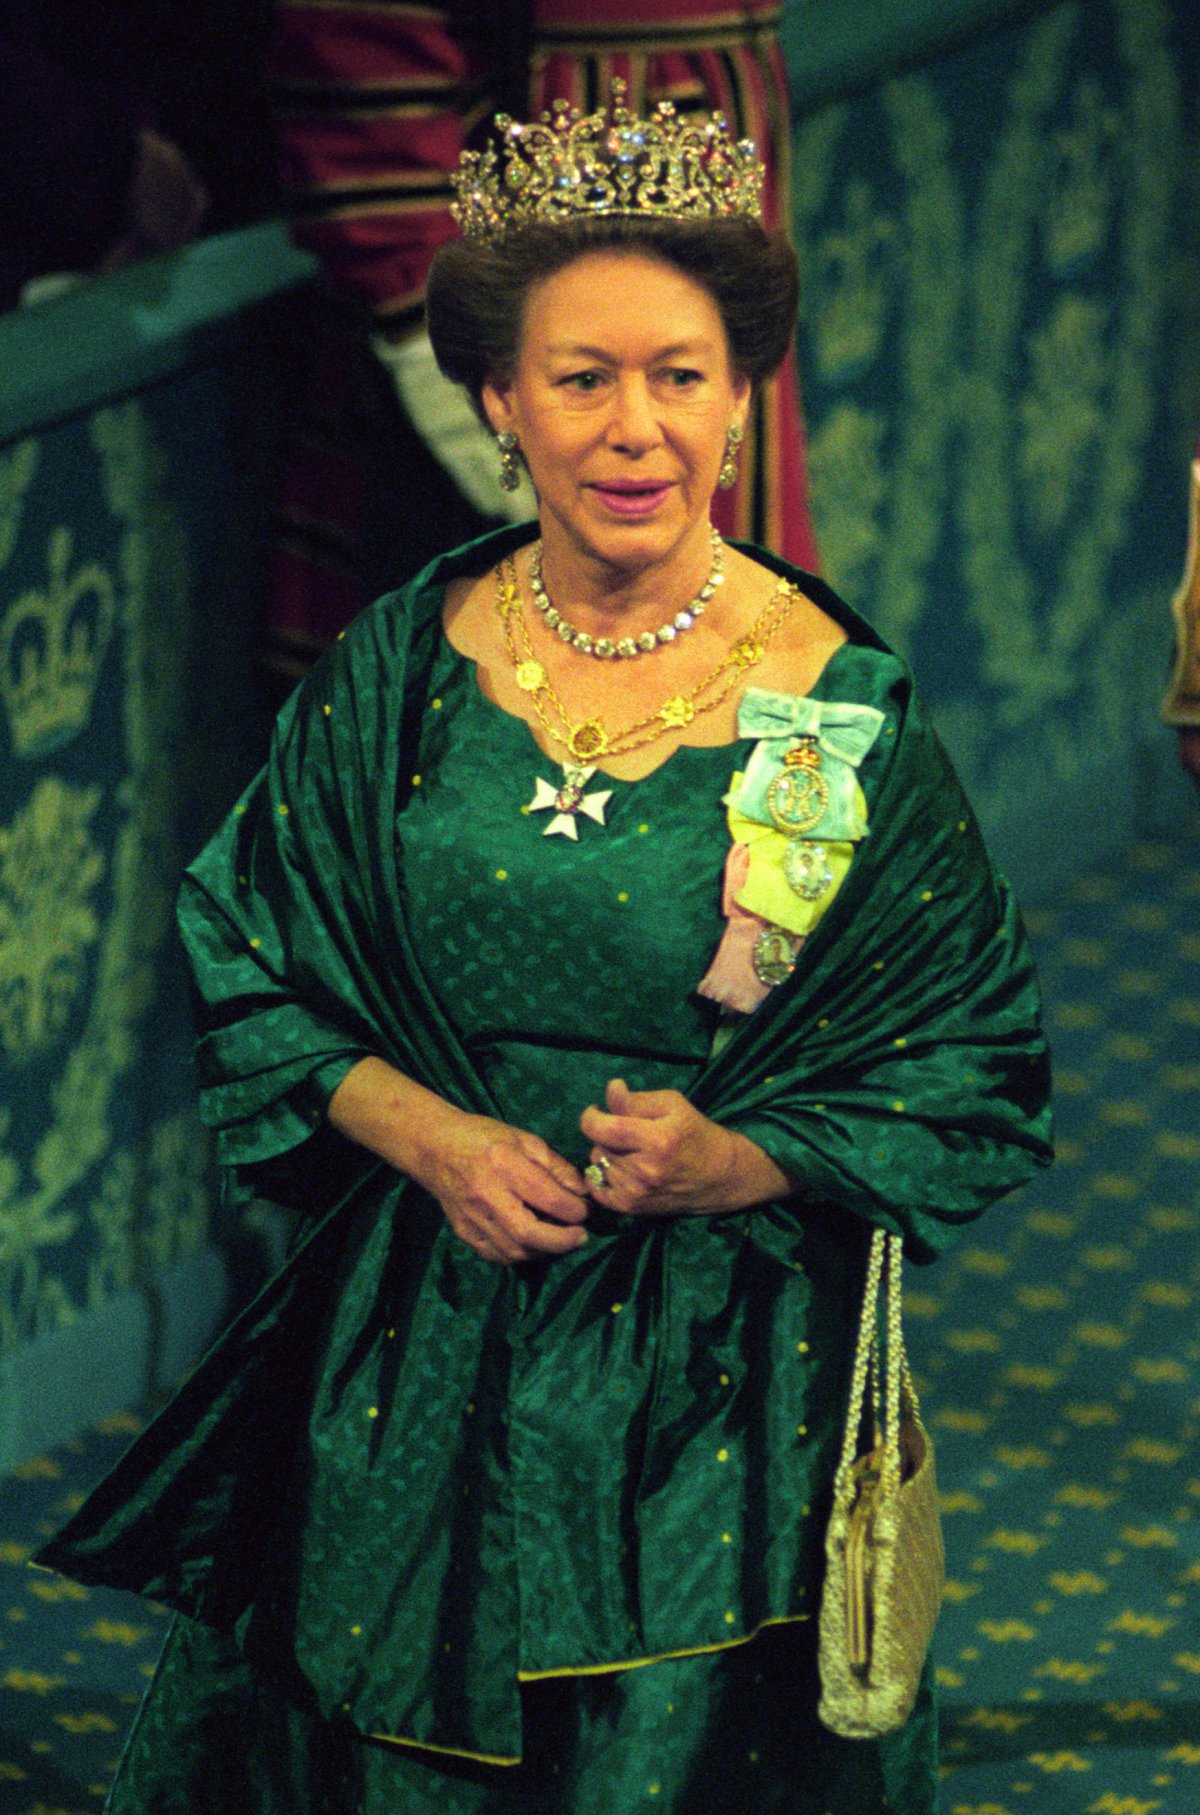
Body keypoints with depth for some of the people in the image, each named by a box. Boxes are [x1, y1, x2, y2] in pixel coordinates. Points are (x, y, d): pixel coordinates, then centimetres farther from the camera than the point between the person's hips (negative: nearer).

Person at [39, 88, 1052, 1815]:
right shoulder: (403, 670, -2)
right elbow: (248, 964, 6)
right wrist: (428, 1138, -11)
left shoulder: (843, 715, -10)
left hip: (724, 1377, -2)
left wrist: (736, 1165, -19)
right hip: (420, 1355, 2)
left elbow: (977, 1073, -3)